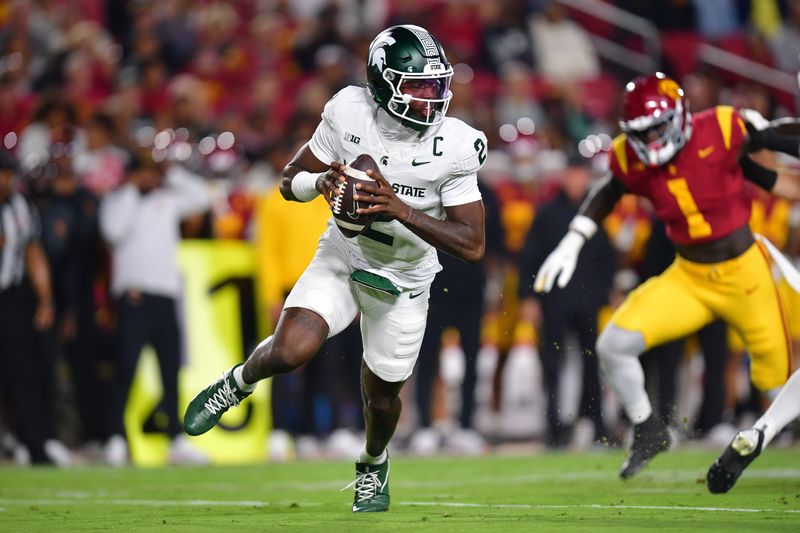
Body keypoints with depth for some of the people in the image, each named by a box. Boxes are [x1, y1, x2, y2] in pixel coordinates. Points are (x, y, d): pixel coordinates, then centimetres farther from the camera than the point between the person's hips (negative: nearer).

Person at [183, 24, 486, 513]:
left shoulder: (455, 147, -21)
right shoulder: (349, 113, -18)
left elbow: (473, 246, -22)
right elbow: (290, 183, -4)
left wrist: (402, 210, -33)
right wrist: (321, 182, -29)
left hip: (402, 283, 0)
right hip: (341, 259, 0)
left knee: (382, 396, 13)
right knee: (290, 352, -24)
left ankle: (374, 464, 48)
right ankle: (239, 382, 12)